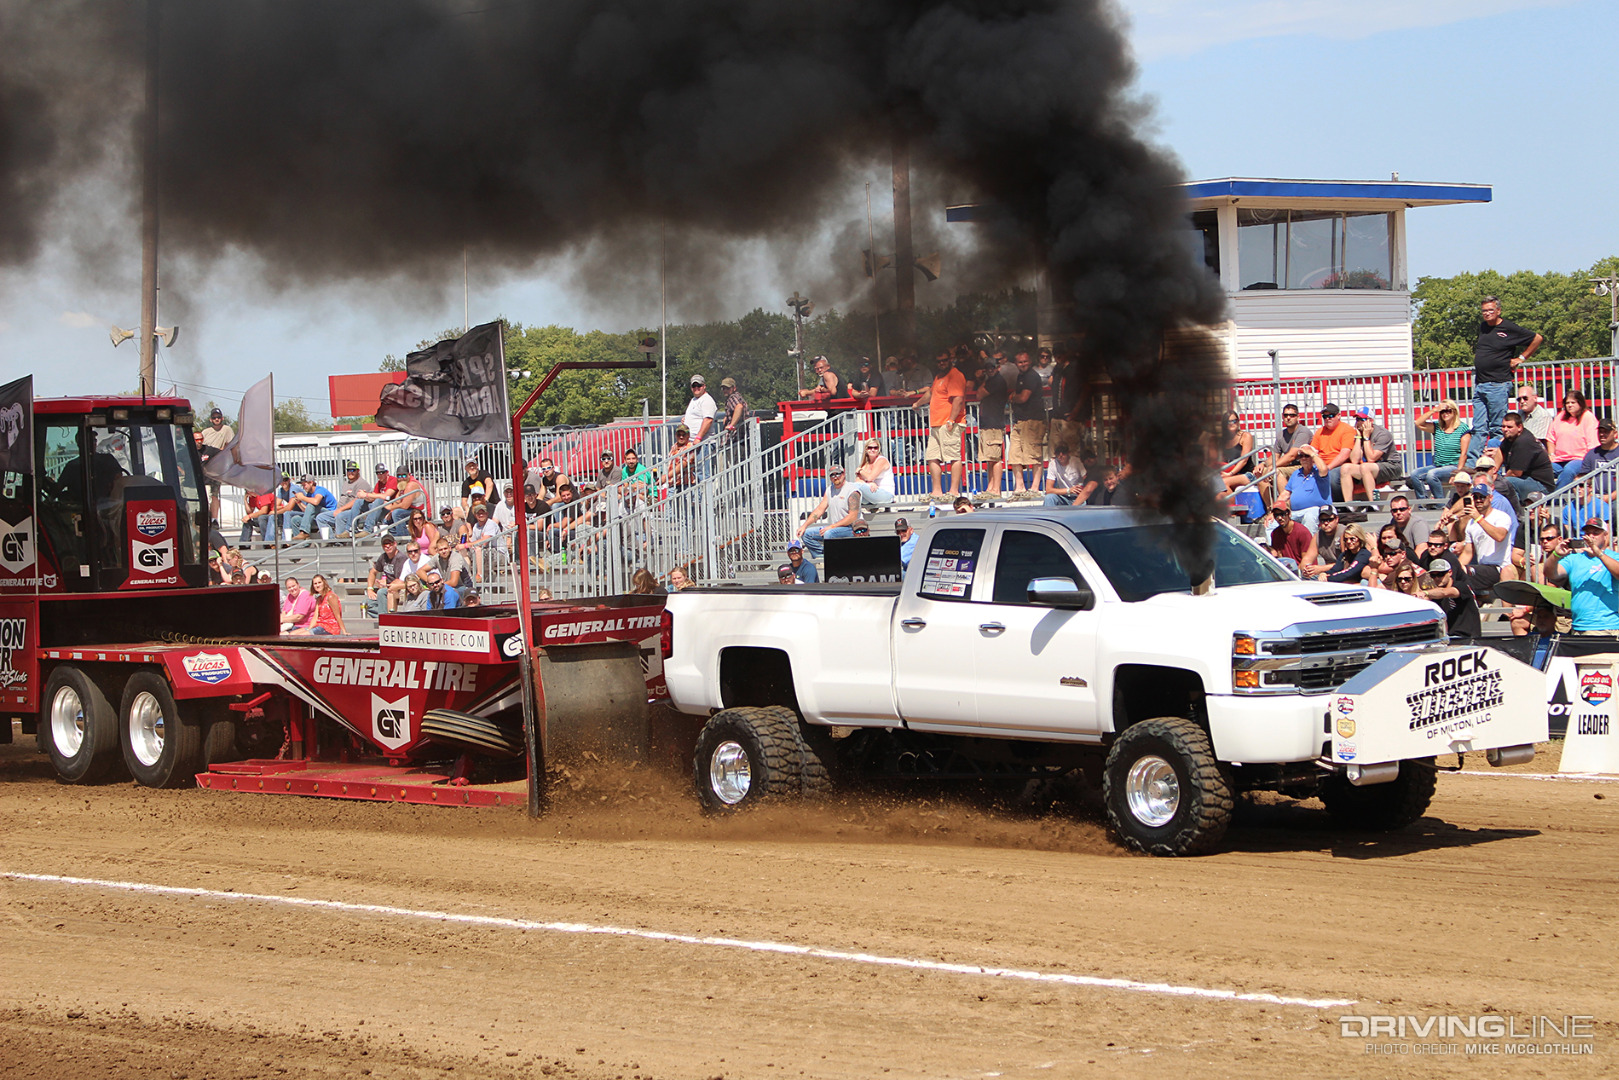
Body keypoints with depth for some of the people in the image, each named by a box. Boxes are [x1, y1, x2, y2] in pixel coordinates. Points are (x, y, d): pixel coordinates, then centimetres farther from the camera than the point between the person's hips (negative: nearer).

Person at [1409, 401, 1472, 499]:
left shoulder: (1463, 428, -1)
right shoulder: (1437, 427, 14)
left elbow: (1464, 453, -7)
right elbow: (1419, 424, 1)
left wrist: (1458, 472, -18)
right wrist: (1434, 410, -2)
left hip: (1453, 466, -6)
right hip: (1437, 465, 6)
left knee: (1431, 474, -33)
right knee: (1415, 473, -17)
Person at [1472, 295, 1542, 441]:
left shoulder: (1509, 328, -5)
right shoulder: (1482, 327, 14)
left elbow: (1537, 339, 1)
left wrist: (1520, 358, 0)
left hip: (1498, 385, -7)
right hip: (1480, 384, 7)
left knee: (1497, 429, -4)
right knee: (1479, 428, 5)